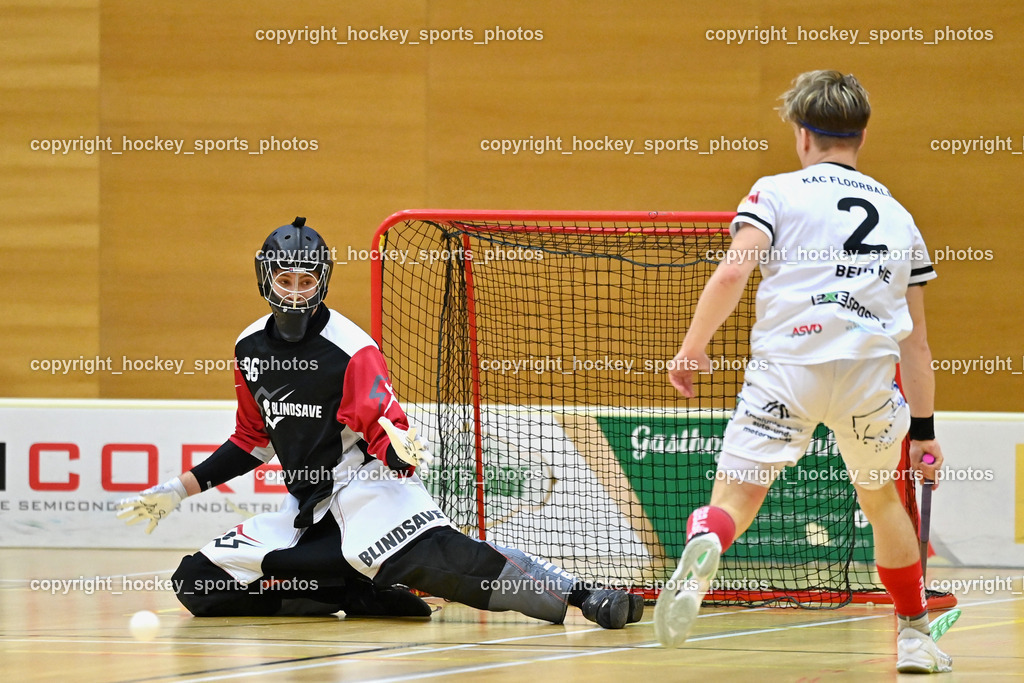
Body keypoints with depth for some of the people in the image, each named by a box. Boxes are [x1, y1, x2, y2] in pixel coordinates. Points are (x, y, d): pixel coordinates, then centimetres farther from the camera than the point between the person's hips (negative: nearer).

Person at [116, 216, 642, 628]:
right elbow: (253, 441, 20)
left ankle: (579, 594, -38)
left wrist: (402, 453, -41)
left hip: (367, 488, -7)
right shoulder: (250, 348, 8)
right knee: (195, 583, -6)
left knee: (428, 557, -37)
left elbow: (386, 431, -17)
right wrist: (179, 491, 17)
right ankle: (360, 596, -9)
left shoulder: (352, 348, -12)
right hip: (307, 510, 7)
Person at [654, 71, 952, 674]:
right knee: (881, 497, 26)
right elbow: (916, 340, 22)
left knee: (735, 499, -7)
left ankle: (700, 554, -42)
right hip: (872, 375, 3)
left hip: (788, 367, -3)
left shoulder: (778, 192, 10)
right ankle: (915, 636, 32)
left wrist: (693, 348, 2)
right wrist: (925, 428, 26)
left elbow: (732, 272, -6)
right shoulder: (899, 217, 21)